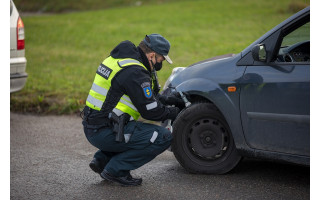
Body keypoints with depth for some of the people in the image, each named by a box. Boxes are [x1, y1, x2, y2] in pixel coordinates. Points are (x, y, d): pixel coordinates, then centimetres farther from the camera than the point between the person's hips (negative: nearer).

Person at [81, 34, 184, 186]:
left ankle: (102, 159, 17)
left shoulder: (121, 59, 12)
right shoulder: (135, 73, -19)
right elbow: (151, 111, -15)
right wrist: (173, 113, 3)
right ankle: (115, 170, -5)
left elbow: (145, 96, 23)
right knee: (163, 137, -12)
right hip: (104, 132, -10)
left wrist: (169, 100, 17)